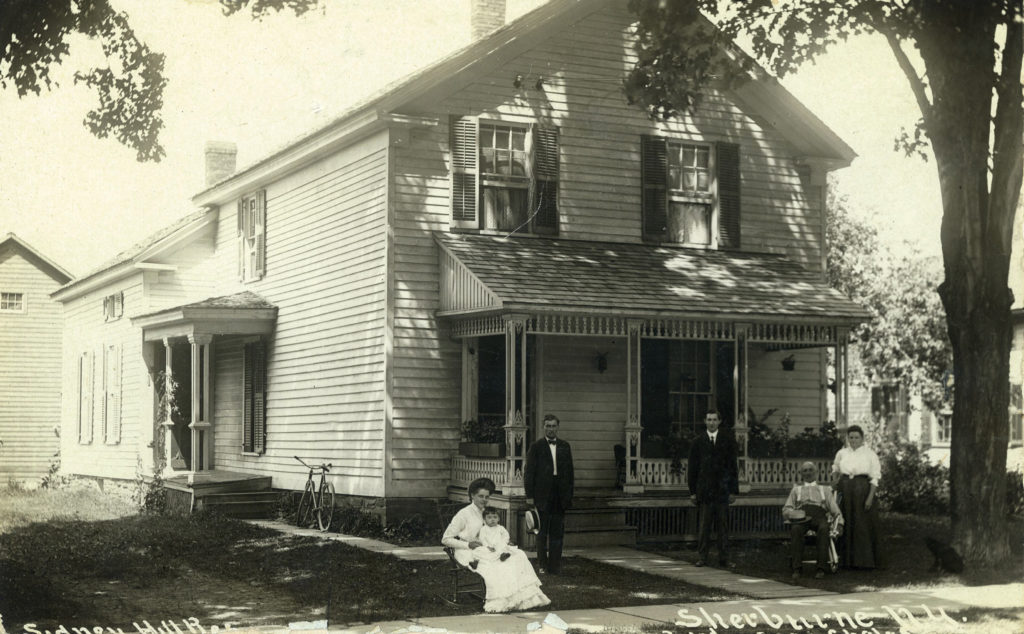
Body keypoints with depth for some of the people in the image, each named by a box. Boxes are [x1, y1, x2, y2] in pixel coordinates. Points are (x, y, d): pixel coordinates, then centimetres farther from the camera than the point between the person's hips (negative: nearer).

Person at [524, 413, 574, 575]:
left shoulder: (565, 446, 10)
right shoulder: (536, 447, 0)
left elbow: (570, 471, 12)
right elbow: (529, 472, -1)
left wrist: (569, 494, 6)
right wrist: (529, 495, -7)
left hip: (560, 496, 3)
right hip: (542, 495, -3)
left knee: (557, 532, 4)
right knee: (542, 532, 4)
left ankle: (555, 566, 8)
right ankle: (542, 565, 12)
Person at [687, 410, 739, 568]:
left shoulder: (727, 440, 7)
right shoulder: (698, 441, 7)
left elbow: (733, 466, 6)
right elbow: (692, 467, 7)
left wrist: (733, 490, 0)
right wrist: (693, 491, 1)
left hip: (722, 489, 0)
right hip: (704, 489, 0)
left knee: (723, 525, 3)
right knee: (704, 525, -1)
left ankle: (724, 558, 8)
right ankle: (703, 557, 5)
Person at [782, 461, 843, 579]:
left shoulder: (824, 489, 30)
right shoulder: (796, 489, 30)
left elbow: (835, 510, 21)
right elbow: (786, 510, 18)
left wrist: (839, 524, 0)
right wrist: (800, 514, -4)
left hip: (819, 515, 0)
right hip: (801, 517, 0)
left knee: (823, 529, -38)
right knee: (795, 530, -37)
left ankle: (820, 568, -40)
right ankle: (796, 568, -37)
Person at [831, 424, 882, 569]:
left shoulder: (870, 454, 0)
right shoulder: (841, 454, 10)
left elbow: (875, 478, -3)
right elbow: (836, 472, 22)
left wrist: (870, 497, -11)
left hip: (863, 491, -3)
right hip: (845, 491, 3)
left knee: (863, 527, -2)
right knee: (847, 526, 3)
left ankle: (864, 561, 6)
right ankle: (848, 560, 11)